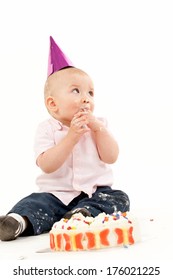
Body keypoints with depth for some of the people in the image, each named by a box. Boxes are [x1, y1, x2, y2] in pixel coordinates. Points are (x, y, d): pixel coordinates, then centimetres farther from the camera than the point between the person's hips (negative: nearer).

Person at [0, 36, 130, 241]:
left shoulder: (98, 125, 9)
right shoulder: (47, 129, -1)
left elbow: (111, 157, -4)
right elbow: (47, 165, -16)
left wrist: (97, 127, -14)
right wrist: (72, 136, -23)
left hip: (95, 192, 2)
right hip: (56, 194, -2)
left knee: (119, 199, -23)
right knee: (34, 203, -25)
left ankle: (83, 213, -41)